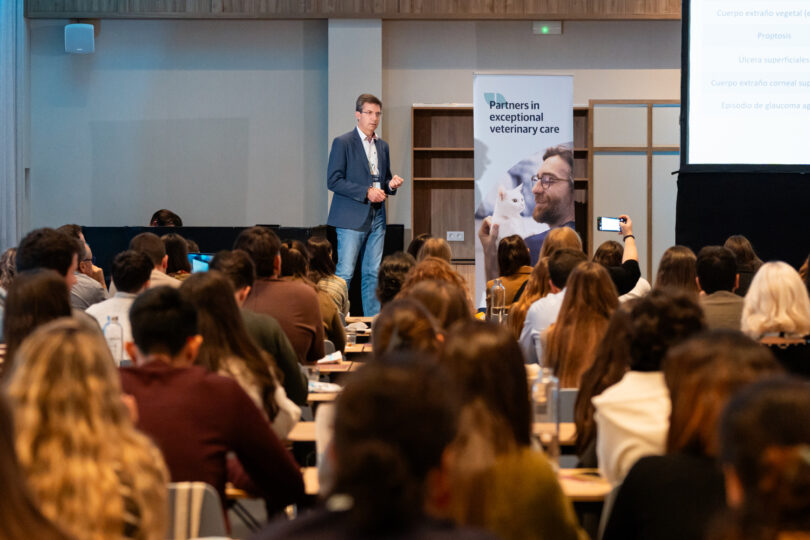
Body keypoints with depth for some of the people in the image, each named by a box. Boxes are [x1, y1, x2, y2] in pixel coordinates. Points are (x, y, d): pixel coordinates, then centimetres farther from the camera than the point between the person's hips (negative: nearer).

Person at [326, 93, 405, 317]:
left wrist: (391, 184, 1)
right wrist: (366, 192, -16)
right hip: (352, 218, -6)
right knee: (345, 273, -7)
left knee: (373, 273, 7)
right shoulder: (343, 143, -4)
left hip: (376, 218, 6)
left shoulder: (382, 146, 16)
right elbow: (333, 181, -10)